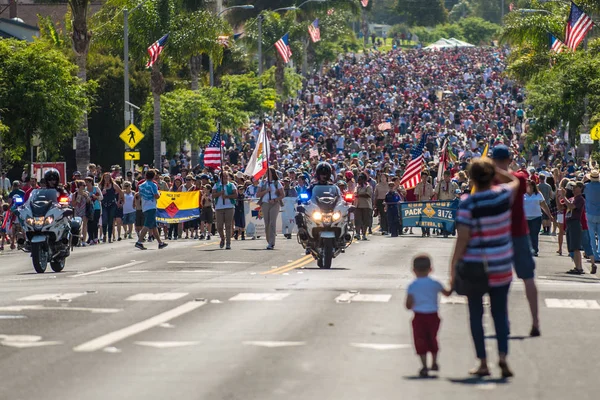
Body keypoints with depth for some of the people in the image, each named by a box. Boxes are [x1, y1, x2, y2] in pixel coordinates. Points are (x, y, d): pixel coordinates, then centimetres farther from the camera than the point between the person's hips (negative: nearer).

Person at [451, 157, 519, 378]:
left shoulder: (467, 203, -14)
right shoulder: (503, 195, -4)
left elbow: (462, 239, -15)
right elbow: (514, 181, 22)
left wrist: (453, 269, -8)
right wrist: (495, 169, 18)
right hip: (501, 267, 3)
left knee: (476, 315, 8)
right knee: (500, 313, 11)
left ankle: (482, 362, 8)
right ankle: (502, 355, -6)